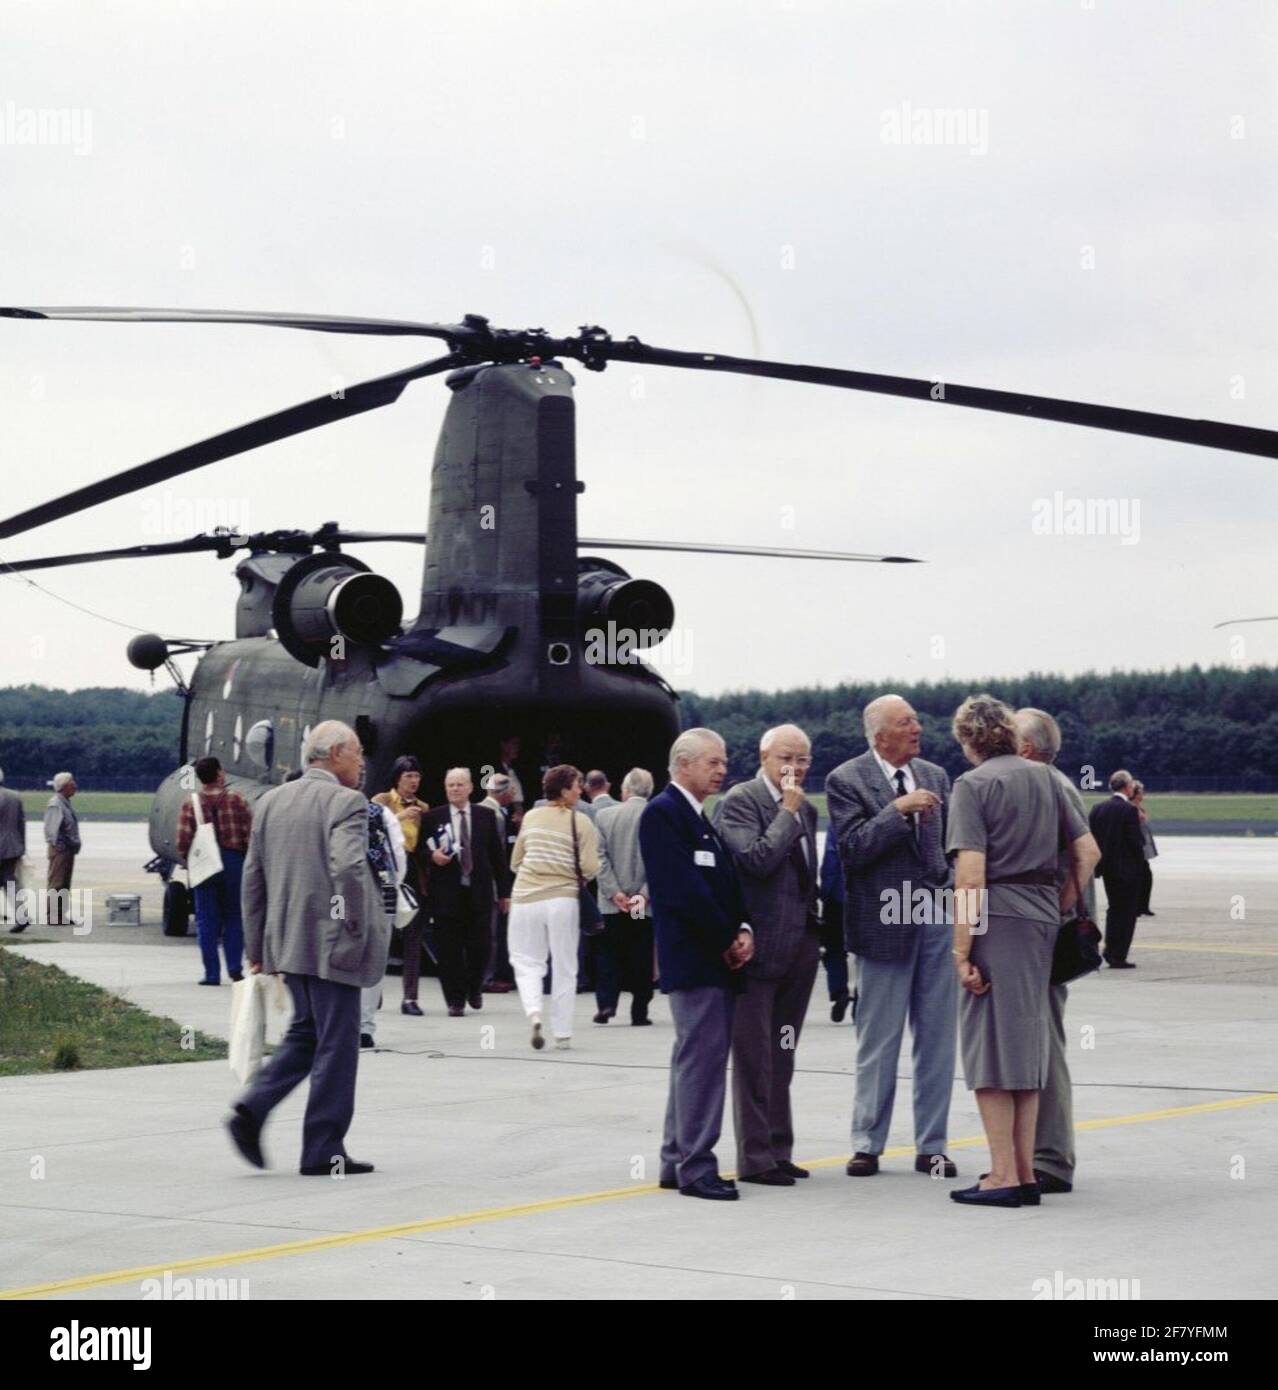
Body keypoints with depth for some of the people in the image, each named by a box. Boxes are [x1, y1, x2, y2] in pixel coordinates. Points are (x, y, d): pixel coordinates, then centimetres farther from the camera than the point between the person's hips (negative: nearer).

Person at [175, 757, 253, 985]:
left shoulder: (190, 803, -3)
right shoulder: (236, 801, -2)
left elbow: (183, 840, -7)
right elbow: (250, 834, -4)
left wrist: (187, 859, 10)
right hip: (234, 862, 0)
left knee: (207, 919, 6)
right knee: (233, 917, 13)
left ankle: (212, 973, 3)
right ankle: (234, 966, 4)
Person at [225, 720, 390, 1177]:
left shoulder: (271, 802, 11)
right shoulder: (347, 803, -11)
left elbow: (253, 877, 12)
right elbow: (348, 866, -27)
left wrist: (257, 946, 16)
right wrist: (357, 925, -14)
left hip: (285, 942, 7)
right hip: (330, 945, -7)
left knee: (306, 1032, 21)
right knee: (336, 1044, 2)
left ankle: (252, 1109, 4)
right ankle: (324, 1153, 6)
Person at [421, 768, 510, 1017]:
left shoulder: (486, 816, 9)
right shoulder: (432, 817, 5)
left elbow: (497, 854, 10)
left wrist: (504, 891, 8)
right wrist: (432, 857, -15)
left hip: (479, 893, 1)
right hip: (446, 893, -1)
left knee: (480, 946, 0)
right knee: (449, 950, -1)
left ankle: (474, 988, 26)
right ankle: (455, 1000, 9)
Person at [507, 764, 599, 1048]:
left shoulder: (530, 817, 7)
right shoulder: (581, 822, -4)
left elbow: (515, 862, 13)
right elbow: (590, 868, -9)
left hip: (526, 898, 2)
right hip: (563, 900, -2)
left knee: (527, 962, 10)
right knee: (564, 969, 10)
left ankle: (534, 1012, -16)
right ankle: (562, 1033, 13)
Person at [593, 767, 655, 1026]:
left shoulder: (604, 815, -1)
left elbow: (600, 857, -4)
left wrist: (614, 892, -5)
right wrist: (645, 894, -11)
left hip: (613, 902, 1)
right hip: (645, 902, -1)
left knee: (610, 953, 12)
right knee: (642, 957, 7)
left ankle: (606, 1003, 0)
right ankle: (639, 1012, 7)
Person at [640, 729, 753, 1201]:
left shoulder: (704, 818, 19)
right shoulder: (663, 813, -10)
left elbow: (726, 881, 17)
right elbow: (683, 888, -17)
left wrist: (743, 929, -1)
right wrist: (729, 938, -12)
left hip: (719, 957, 10)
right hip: (694, 958, -10)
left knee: (694, 1060, 13)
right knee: (703, 1059, -10)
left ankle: (677, 1162, 19)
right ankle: (695, 1167, -7)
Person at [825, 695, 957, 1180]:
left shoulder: (935, 776, 10)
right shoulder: (846, 781, -6)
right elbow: (853, 848, -16)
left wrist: (952, 887, 5)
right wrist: (898, 810, -22)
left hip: (937, 918, 5)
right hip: (885, 922, -4)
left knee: (937, 1039, 6)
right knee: (878, 1042, 3)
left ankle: (931, 1146, 14)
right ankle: (867, 1144, 14)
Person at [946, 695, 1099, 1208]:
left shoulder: (973, 785, -7)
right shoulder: (1044, 777, 13)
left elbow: (971, 875, -14)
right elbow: (1088, 850, 12)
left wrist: (961, 950, -12)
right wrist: (1061, 908, 17)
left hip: (997, 919, -7)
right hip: (1042, 917, 7)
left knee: (989, 1045, -1)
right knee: (1027, 1043, 13)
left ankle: (1004, 1176, -2)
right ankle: (1025, 1172, 16)